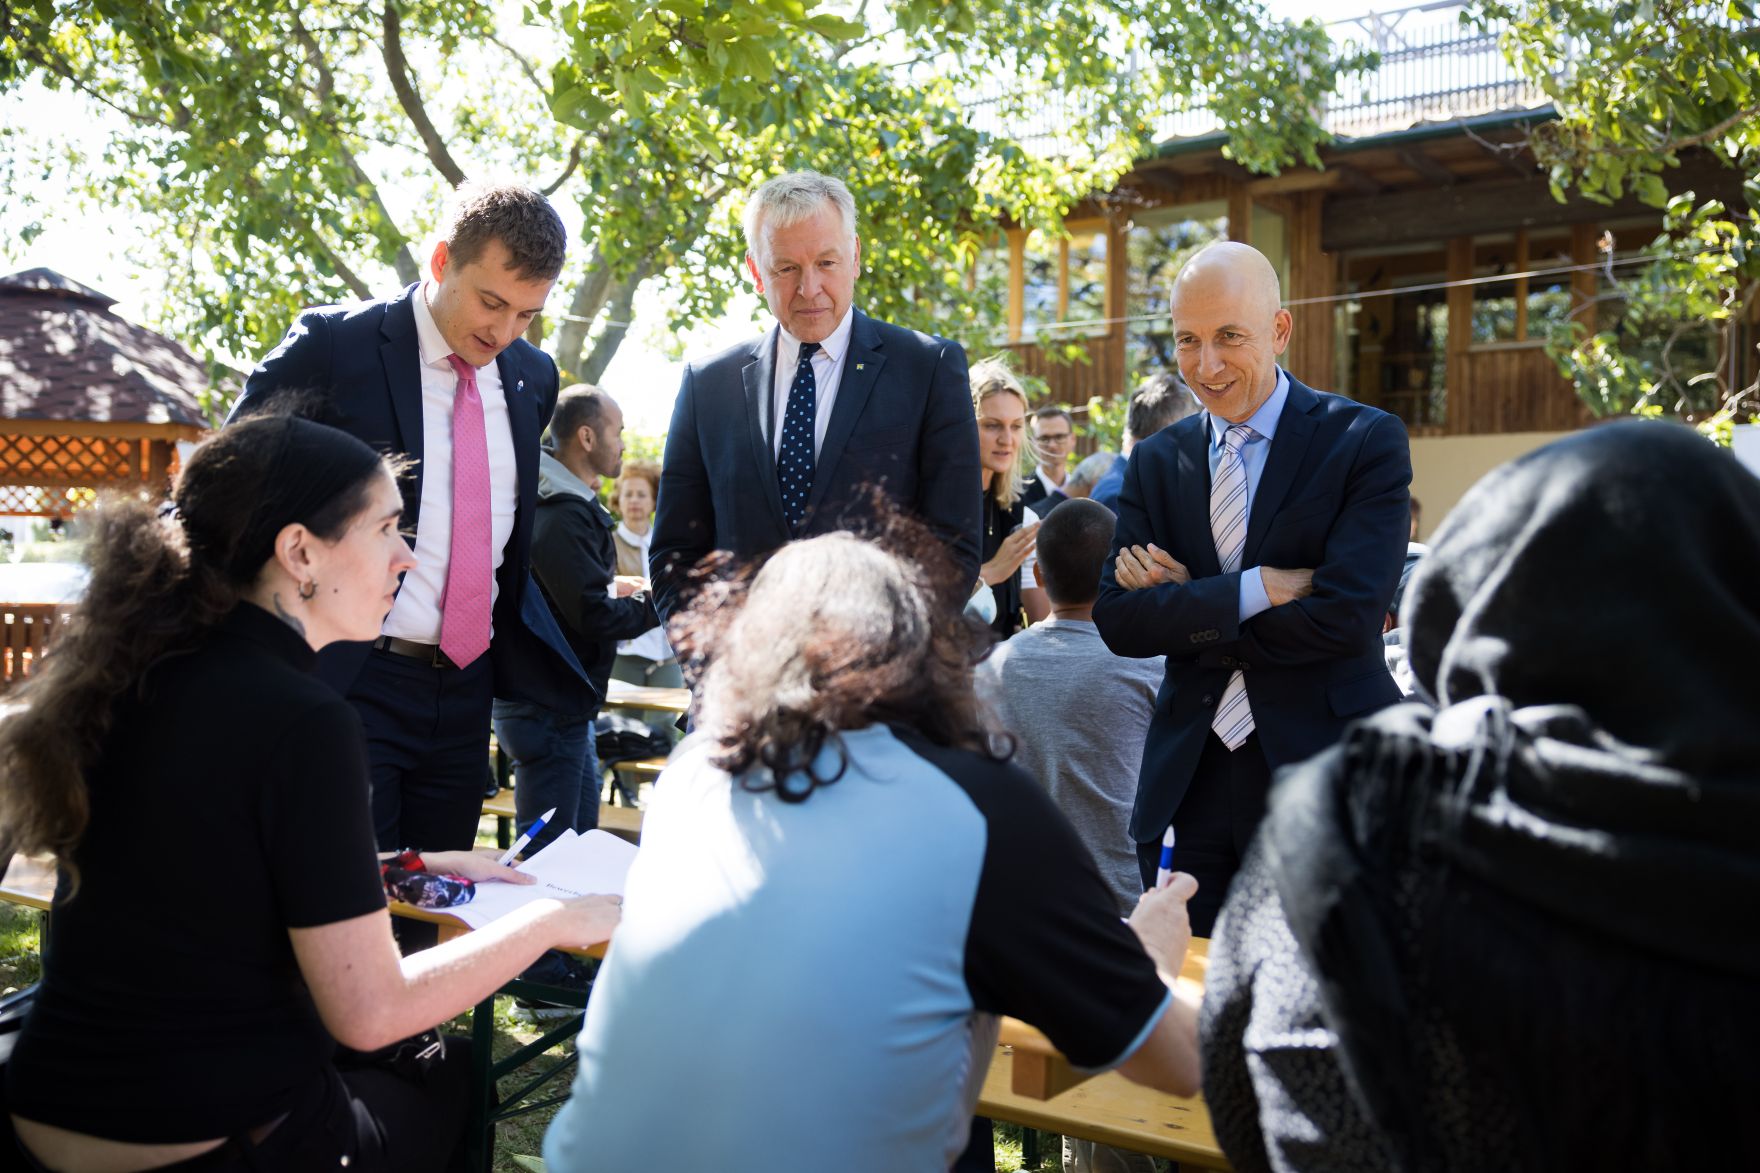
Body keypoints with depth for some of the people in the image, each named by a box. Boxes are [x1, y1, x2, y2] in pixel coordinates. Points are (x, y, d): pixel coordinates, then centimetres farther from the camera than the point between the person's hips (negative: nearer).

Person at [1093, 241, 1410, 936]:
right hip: (1194, 788, 3)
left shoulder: (1367, 441, -4)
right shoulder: (1155, 461, 8)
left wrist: (1186, 607, -9)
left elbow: (1347, 614, -16)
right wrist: (1251, 590, -15)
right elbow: (1116, 621, -3)